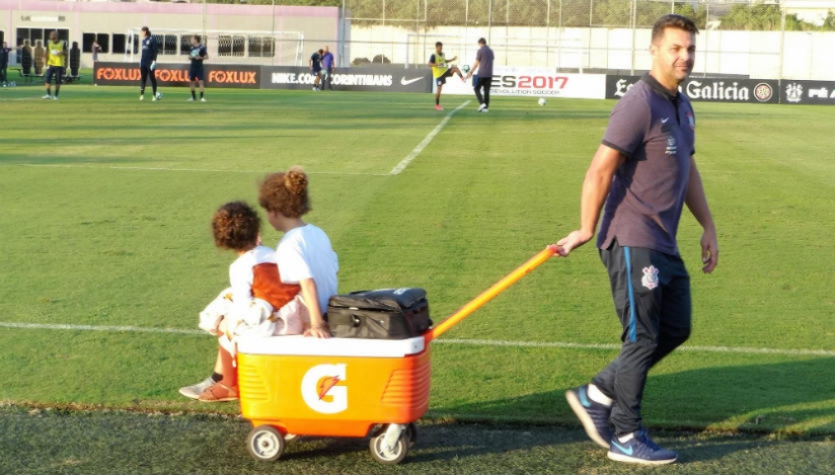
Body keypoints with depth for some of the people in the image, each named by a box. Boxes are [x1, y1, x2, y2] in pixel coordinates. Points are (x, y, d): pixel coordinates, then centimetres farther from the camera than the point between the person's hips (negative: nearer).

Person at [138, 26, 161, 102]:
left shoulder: (152, 39, -8)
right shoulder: (143, 40, 14)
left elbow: (156, 50, -11)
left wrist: (154, 61, -17)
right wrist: (141, 60, 19)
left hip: (150, 62, -7)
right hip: (143, 63, 7)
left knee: (152, 78, -2)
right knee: (142, 78, 3)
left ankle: (155, 95, 3)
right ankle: (142, 95, 3)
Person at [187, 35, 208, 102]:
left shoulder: (202, 48, -9)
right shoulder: (191, 48, 8)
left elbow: (206, 57, -6)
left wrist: (200, 57, -21)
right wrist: (191, 57, -5)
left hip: (199, 67, -6)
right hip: (192, 66, 6)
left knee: (200, 81, -10)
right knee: (191, 82, 7)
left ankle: (202, 97, -8)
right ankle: (193, 97, 18)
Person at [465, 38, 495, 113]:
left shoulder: (480, 51, -7)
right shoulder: (490, 51, 12)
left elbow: (476, 63, -7)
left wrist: (470, 72, 1)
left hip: (481, 74, -5)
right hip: (489, 74, 6)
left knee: (477, 89, 5)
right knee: (486, 91, 6)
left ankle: (482, 103, -12)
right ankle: (486, 107, 3)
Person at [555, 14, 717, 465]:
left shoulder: (681, 106, 14)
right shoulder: (639, 105, -16)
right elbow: (600, 171, -18)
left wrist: (708, 226, 19)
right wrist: (586, 231, -13)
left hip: (664, 244, 9)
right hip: (633, 242, -9)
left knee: (676, 329, 14)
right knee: (642, 339, -3)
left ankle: (596, 396, 22)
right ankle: (626, 438, 10)